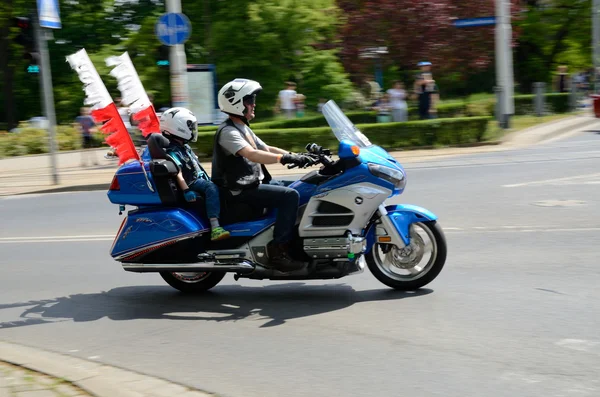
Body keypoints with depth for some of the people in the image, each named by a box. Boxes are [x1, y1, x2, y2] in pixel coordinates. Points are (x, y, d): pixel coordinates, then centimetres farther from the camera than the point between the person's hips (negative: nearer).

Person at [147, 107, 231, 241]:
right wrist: (186, 190, -34)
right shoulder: (172, 151, -13)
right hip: (192, 184, -11)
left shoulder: (184, 147, 18)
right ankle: (215, 228, -47)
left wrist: (209, 179, 27)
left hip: (200, 179, 11)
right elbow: (178, 173, -24)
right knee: (212, 189, -35)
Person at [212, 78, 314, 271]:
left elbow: (266, 149, 19)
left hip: (255, 182, 11)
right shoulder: (228, 131, -15)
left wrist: (297, 156, 7)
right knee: (290, 196, -23)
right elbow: (251, 154, -30)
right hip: (240, 190, -11)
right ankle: (278, 251, -23)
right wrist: (286, 158, -36)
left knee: (293, 190, 11)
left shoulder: (242, 128, 19)